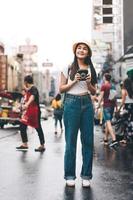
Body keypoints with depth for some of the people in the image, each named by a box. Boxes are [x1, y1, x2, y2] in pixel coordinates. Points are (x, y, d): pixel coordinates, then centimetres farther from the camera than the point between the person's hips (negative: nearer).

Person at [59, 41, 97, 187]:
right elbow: (61, 89, 3)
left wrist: (88, 83, -5)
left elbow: (94, 92, 14)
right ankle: (69, 176, 9)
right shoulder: (68, 68, 5)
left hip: (87, 104, 3)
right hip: (71, 103, -3)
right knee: (71, 140, -1)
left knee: (88, 140, 2)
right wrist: (74, 81, -10)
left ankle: (86, 175, 12)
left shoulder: (91, 69, 13)